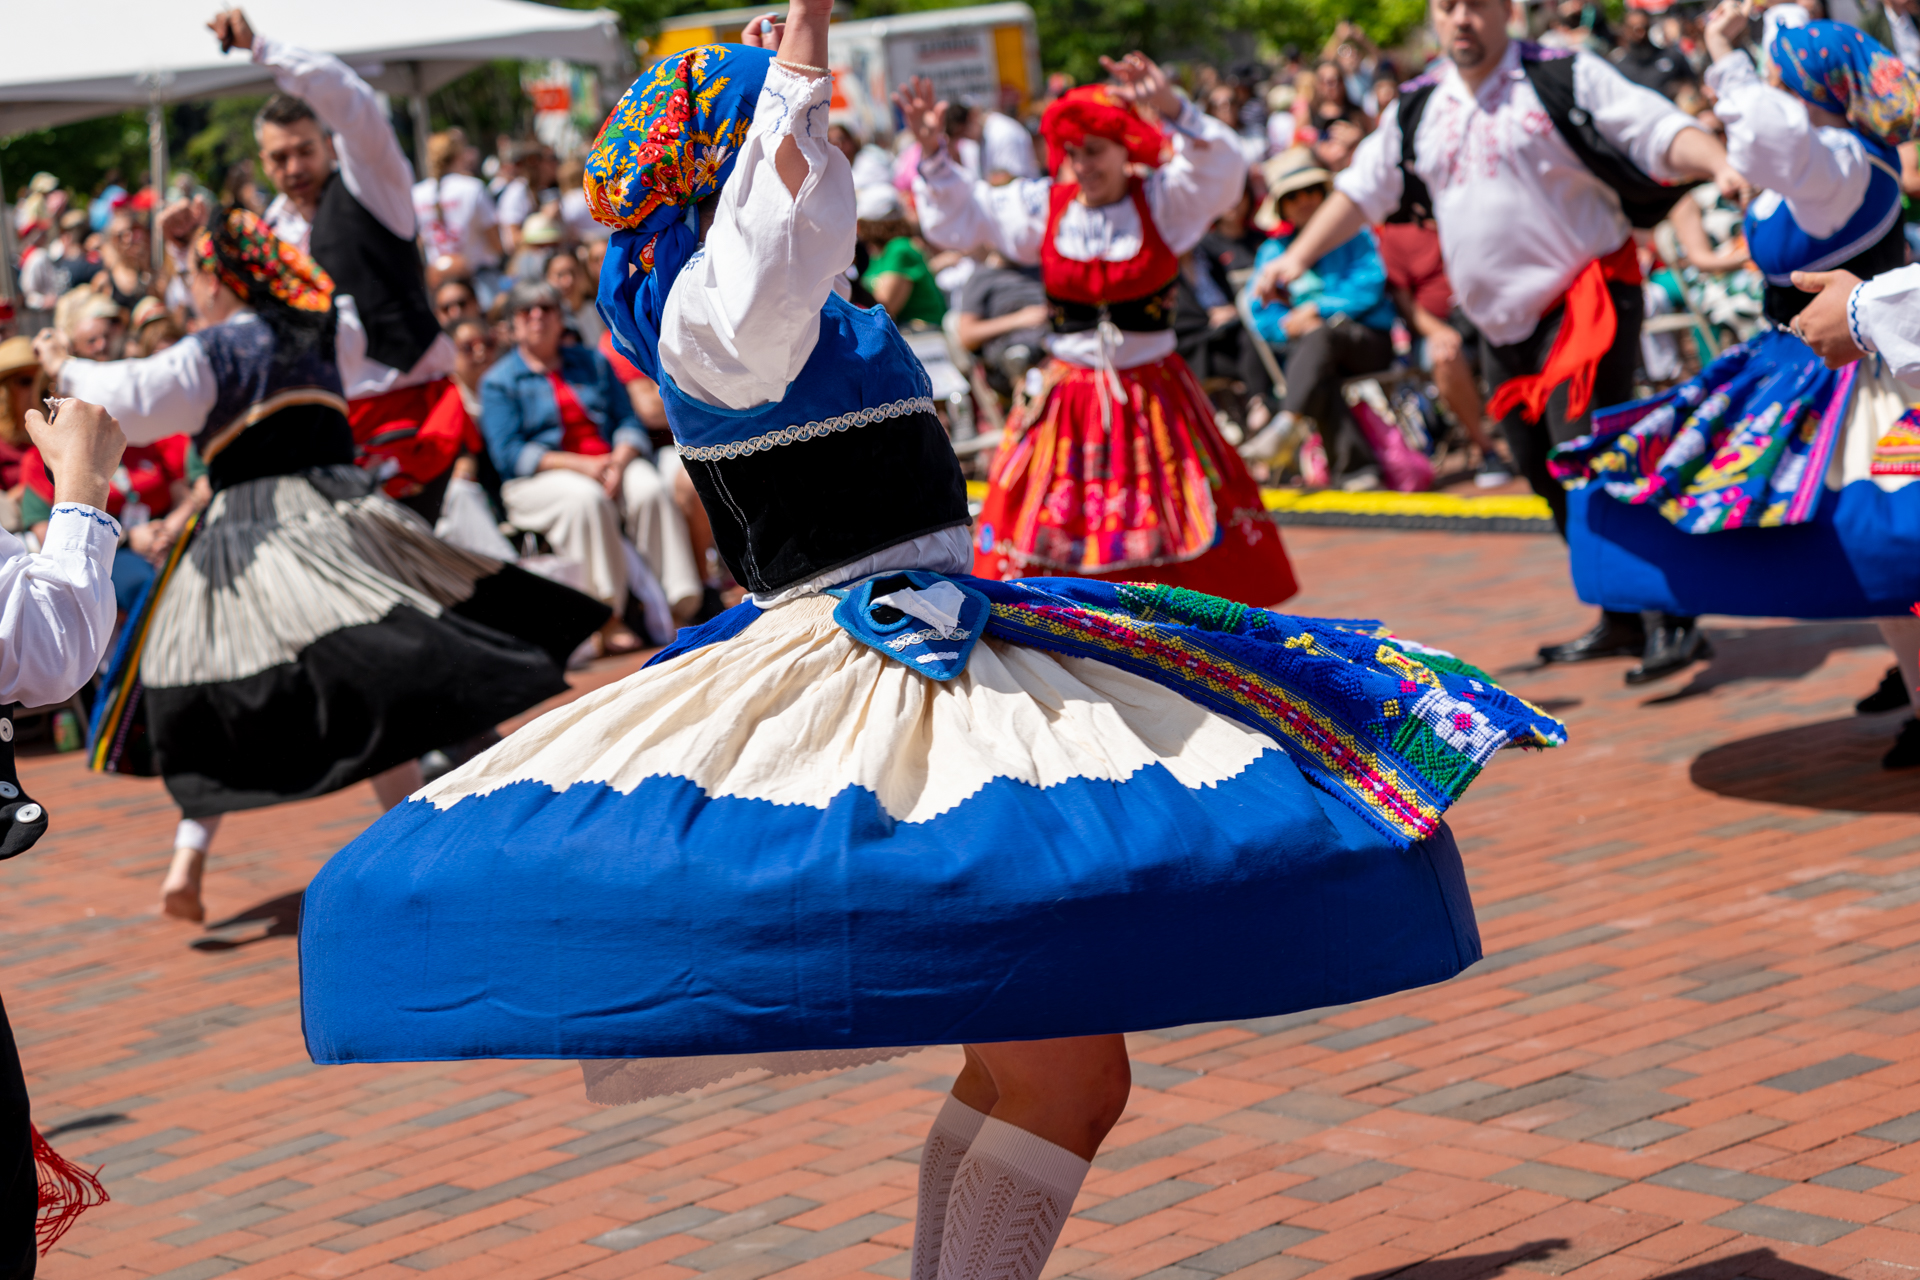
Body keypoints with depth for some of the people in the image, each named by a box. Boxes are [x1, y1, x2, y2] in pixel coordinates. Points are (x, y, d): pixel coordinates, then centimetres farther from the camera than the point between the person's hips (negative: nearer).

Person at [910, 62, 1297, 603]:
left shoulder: (1162, 202, -4)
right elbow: (958, 217, 6)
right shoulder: (1044, 207, 2)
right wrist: (933, 152, -9)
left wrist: (1173, 109, -37)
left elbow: (1220, 173, -22)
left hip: (1154, 394, -1)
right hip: (1067, 399, 1)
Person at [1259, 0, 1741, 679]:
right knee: (1544, 474, 12)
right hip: (1501, 321, 7)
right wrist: (1299, 255, 6)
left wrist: (1721, 165, -32)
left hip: (1585, 299, -7)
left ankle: (1672, 617, -15)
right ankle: (1621, 621, 25)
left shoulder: (1566, 81, -7)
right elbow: (1362, 189, 16)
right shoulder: (1416, 113, 9)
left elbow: (1663, 131, -14)